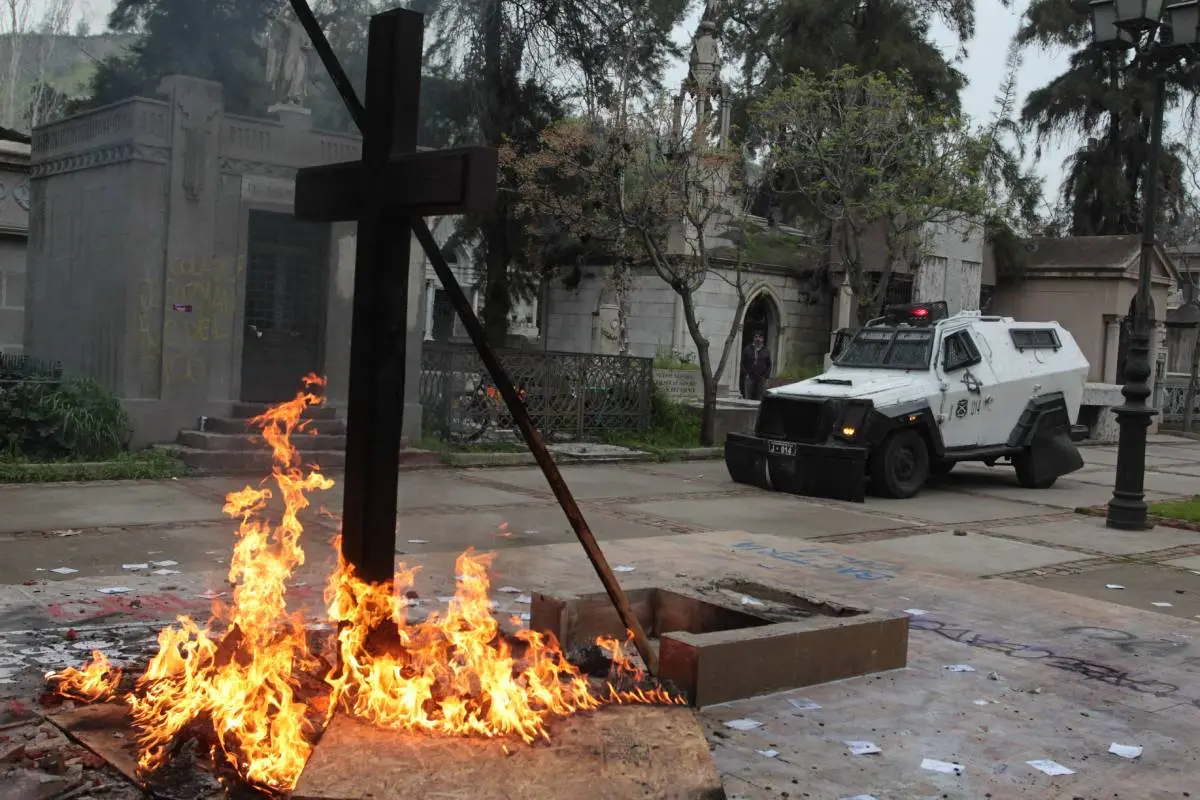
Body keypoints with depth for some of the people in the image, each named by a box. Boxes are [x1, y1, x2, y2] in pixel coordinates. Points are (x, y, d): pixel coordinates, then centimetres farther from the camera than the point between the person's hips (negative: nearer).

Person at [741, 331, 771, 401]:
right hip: (749, 377, -1)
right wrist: (745, 373, -5)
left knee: (759, 399, 1)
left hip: (761, 378, 1)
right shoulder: (748, 349, 6)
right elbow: (743, 363, 6)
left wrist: (766, 375, 1)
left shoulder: (766, 351, 9)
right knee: (748, 398, -3)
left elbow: (769, 365, 12)